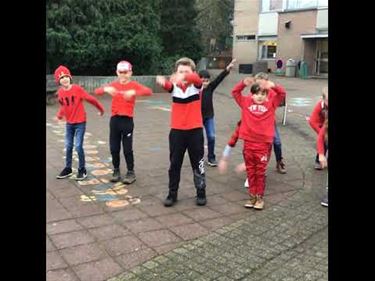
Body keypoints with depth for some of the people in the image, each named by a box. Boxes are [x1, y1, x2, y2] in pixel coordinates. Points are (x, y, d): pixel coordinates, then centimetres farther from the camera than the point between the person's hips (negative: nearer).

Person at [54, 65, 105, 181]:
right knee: (68, 146, 12)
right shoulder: (60, 92, -2)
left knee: (78, 146, -7)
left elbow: (91, 99, -11)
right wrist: (59, 115, 3)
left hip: (80, 122, -5)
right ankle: (68, 169, 26)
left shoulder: (77, 89, -16)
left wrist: (101, 109, -5)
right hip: (69, 123, 5)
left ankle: (82, 170, 9)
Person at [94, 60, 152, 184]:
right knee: (114, 148, 8)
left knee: (127, 149, 1)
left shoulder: (134, 85, -3)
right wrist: (106, 89, -24)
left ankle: (131, 173, 15)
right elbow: (97, 91, -2)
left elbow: (148, 91, -20)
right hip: (114, 119, 4)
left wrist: (134, 92, -37)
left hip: (127, 120, -3)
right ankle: (116, 171, 24)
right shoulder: (114, 84, 7)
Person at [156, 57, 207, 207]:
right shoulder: (174, 86, 1)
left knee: (197, 164, 9)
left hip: (195, 130, -2)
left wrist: (185, 77, -51)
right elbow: (168, 85, -23)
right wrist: (162, 81, -48)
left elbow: (197, 78, -28)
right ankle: (172, 194, 23)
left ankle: (201, 193, 23)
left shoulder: (196, 85, -3)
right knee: (174, 164, 10)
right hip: (177, 131, 2)